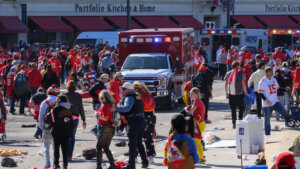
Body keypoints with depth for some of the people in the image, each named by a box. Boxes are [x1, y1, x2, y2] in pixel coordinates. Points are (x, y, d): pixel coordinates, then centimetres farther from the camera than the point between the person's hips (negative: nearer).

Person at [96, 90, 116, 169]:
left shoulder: (105, 106, -15)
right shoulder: (111, 105, 11)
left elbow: (105, 118, -19)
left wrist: (98, 115, -6)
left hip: (104, 128, -8)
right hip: (111, 129, 8)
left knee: (99, 147, -2)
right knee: (106, 148, 15)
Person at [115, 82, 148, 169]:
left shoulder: (129, 97, -12)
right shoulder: (137, 96, 17)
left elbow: (127, 108, -30)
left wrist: (116, 108, -33)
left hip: (134, 122, -9)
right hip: (142, 120, 9)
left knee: (132, 144, -3)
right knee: (139, 143, 19)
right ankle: (145, 162, 20)